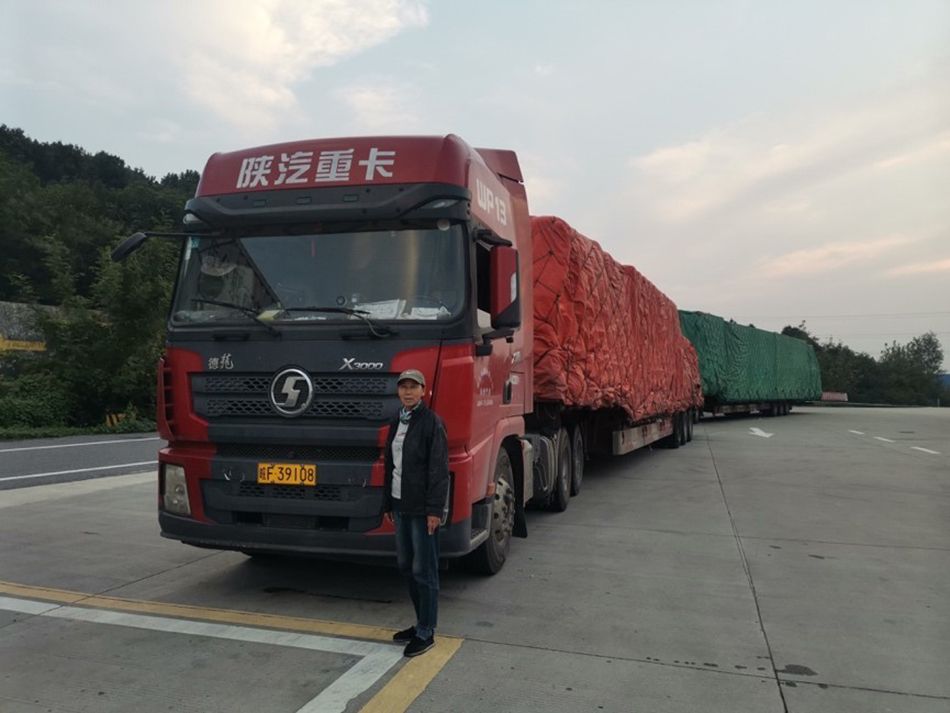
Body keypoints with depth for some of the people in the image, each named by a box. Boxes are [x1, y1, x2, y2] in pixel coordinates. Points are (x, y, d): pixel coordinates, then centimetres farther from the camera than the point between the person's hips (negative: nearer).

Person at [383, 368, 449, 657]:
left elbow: (439, 468, -15)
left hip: (422, 507, -7)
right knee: (406, 566, 13)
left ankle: (426, 633, 10)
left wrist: (434, 509, -19)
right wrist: (388, 504, 17)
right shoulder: (396, 423, 12)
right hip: (401, 505, 8)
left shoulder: (431, 421, -11)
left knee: (423, 570, -1)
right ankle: (422, 622, 26)